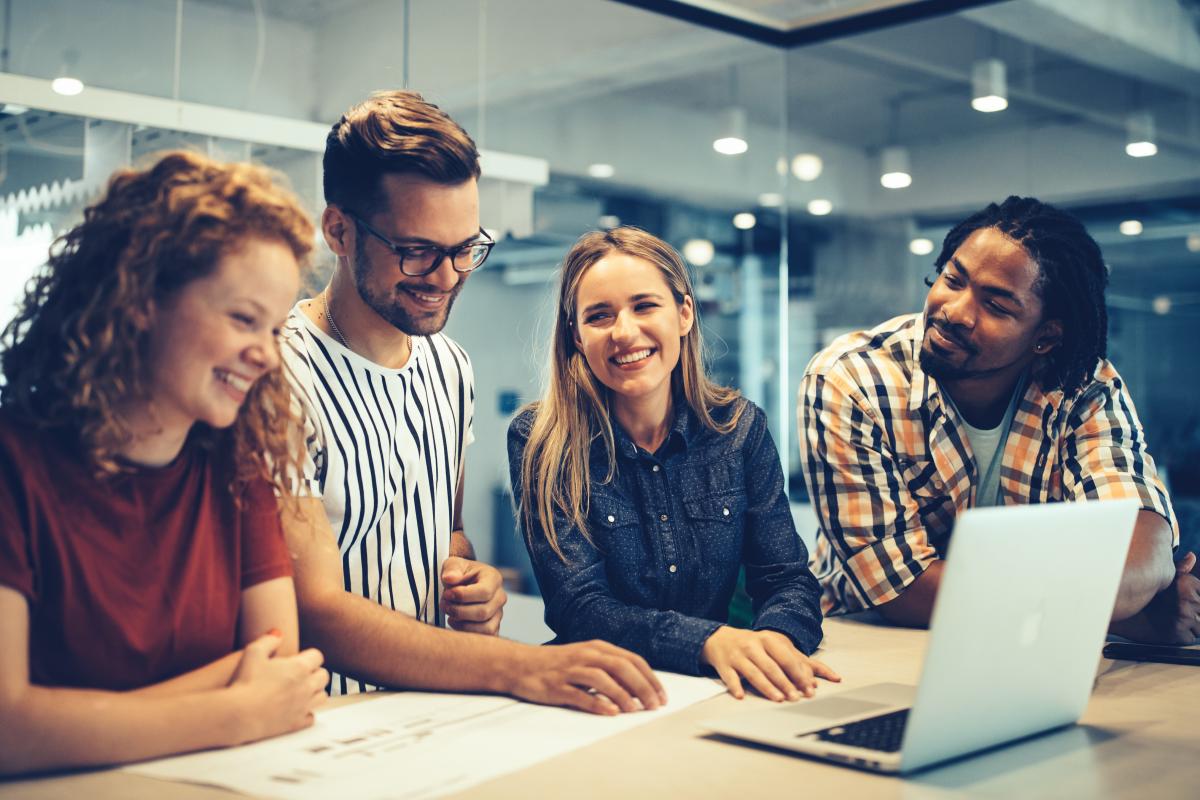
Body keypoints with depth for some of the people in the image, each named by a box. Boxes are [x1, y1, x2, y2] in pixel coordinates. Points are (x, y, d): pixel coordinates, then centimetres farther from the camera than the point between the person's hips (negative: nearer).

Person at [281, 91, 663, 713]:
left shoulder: (450, 367, 11)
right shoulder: (284, 376, -16)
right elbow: (315, 613, -21)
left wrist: (464, 572, -1)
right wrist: (517, 668, -30)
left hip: (432, 712, 7)